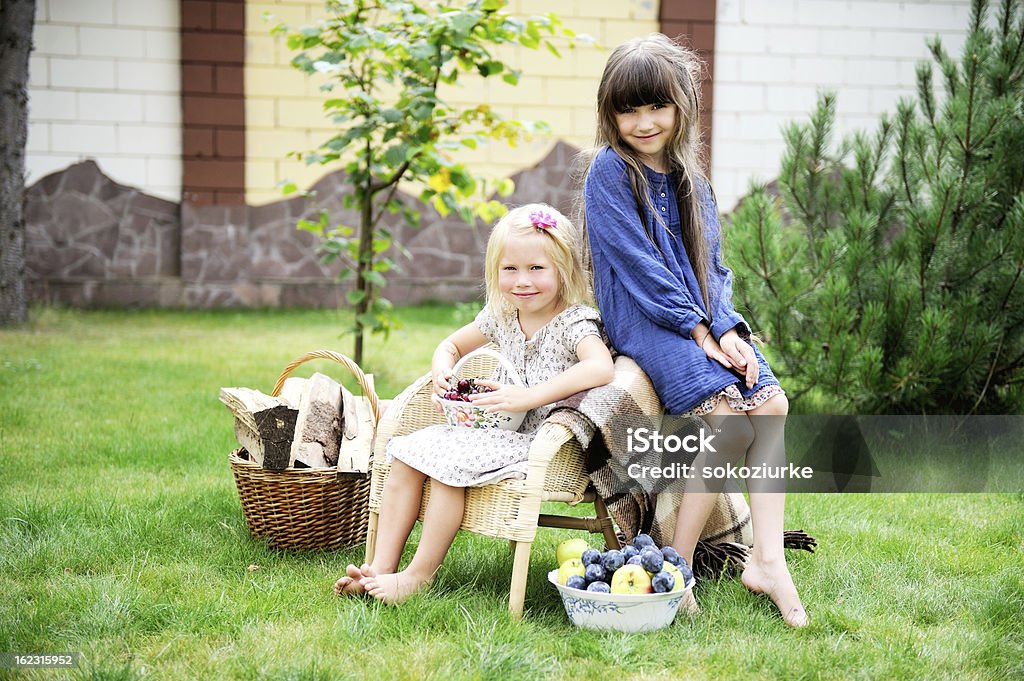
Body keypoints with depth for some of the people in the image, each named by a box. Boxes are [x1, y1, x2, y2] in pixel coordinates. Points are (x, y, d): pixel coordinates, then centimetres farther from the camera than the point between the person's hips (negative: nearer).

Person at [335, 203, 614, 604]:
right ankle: (382, 567, -9)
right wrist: (443, 368, -1)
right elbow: (451, 345, 26)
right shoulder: (502, 316, 10)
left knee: (449, 462, -27)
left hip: (538, 439, -8)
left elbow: (600, 367, -34)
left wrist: (527, 397, -38)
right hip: (494, 429, 8)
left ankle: (420, 574, -18)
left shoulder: (575, 322, -13)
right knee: (407, 453, -7)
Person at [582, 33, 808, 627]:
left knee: (772, 403, -17)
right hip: (644, 323, -6)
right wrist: (698, 332, -15)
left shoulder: (691, 179, 15)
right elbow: (638, 264, -12)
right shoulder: (610, 171, -5)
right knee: (731, 420, -25)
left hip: (702, 320, 6)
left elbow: (712, 265, 13)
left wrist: (726, 329, -6)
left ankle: (767, 557, -13)